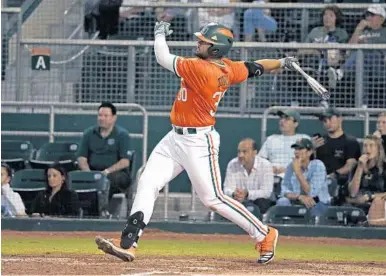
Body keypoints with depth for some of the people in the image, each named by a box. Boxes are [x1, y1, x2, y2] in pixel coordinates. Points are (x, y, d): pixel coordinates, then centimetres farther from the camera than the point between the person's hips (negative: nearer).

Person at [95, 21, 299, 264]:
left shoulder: (201, 69, -24)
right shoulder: (228, 69, 1)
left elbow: (163, 58, -18)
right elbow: (255, 67, 14)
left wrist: (160, 33, 0)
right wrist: (282, 62, 31)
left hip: (198, 142, -10)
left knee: (213, 199, -4)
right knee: (147, 184, 0)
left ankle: (264, 235, 11)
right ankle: (128, 244, -5)